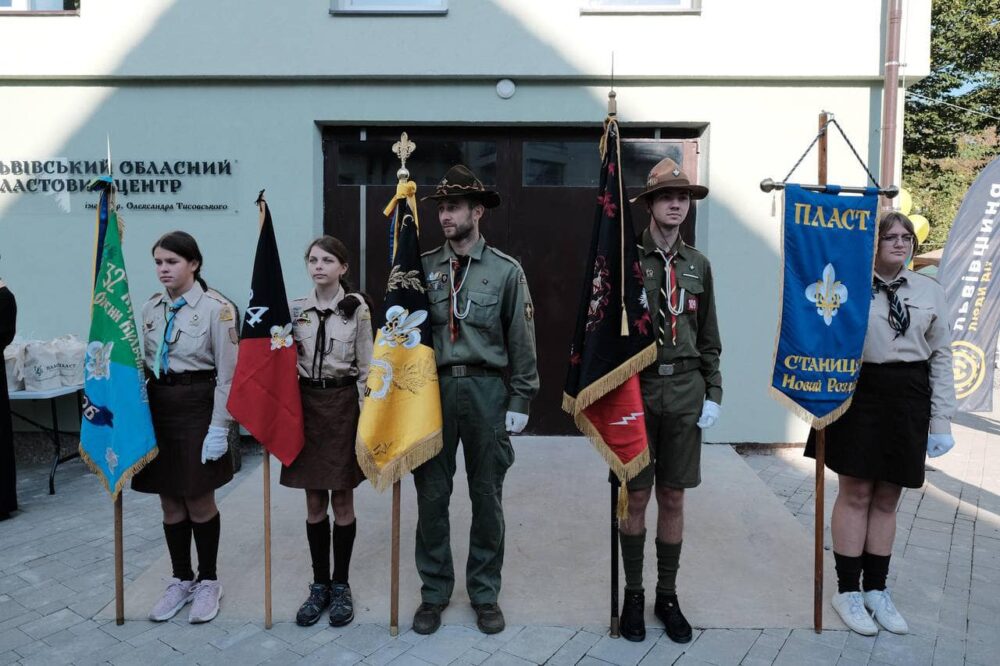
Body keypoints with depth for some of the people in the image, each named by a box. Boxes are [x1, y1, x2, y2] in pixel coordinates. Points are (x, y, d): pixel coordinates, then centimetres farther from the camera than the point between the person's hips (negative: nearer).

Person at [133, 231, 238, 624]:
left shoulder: (216, 307, -11)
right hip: (157, 407, 5)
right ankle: (181, 580, 31)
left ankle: (208, 581, 25)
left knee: (199, 501, 5)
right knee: (170, 501, 13)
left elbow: (227, 373, -12)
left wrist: (219, 427, -14)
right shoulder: (150, 308, 7)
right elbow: (144, 364, 13)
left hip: (197, 406, -5)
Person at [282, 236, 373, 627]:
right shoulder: (296, 309, 5)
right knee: (314, 502, 9)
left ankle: (341, 585, 21)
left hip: (343, 402, -3)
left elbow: (366, 368, -3)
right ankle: (319, 584, 24)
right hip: (306, 402, 3)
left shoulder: (357, 308, -4)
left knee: (342, 500, 5)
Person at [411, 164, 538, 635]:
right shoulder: (423, 267, 4)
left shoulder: (506, 271, -1)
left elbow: (521, 341, 1)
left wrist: (520, 401, -1)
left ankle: (485, 593, 27)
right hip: (433, 388, 2)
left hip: (486, 389, -1)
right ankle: (434, 591, 27)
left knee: (487, 495, 10)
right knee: (432, 494, 9)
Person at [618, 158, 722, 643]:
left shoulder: (697, 264, 9)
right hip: (636, 389, -3)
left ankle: (667, 595, 28)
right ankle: (633, 594, 26)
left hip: (685, 393, 3)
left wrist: (713, 393, 6)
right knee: (636, 498, 7)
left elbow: (709, 338, 12)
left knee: (673, 499, 11)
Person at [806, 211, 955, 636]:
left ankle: (876, 589, 26)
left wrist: (941, 420, 3)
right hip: (861, 394, -3)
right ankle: (848, 591, 17)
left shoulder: (930, 291, 7)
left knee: (887, 498, 11)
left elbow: (941, 357, 7)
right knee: (855, 493, 3)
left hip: (908, 401, 3)